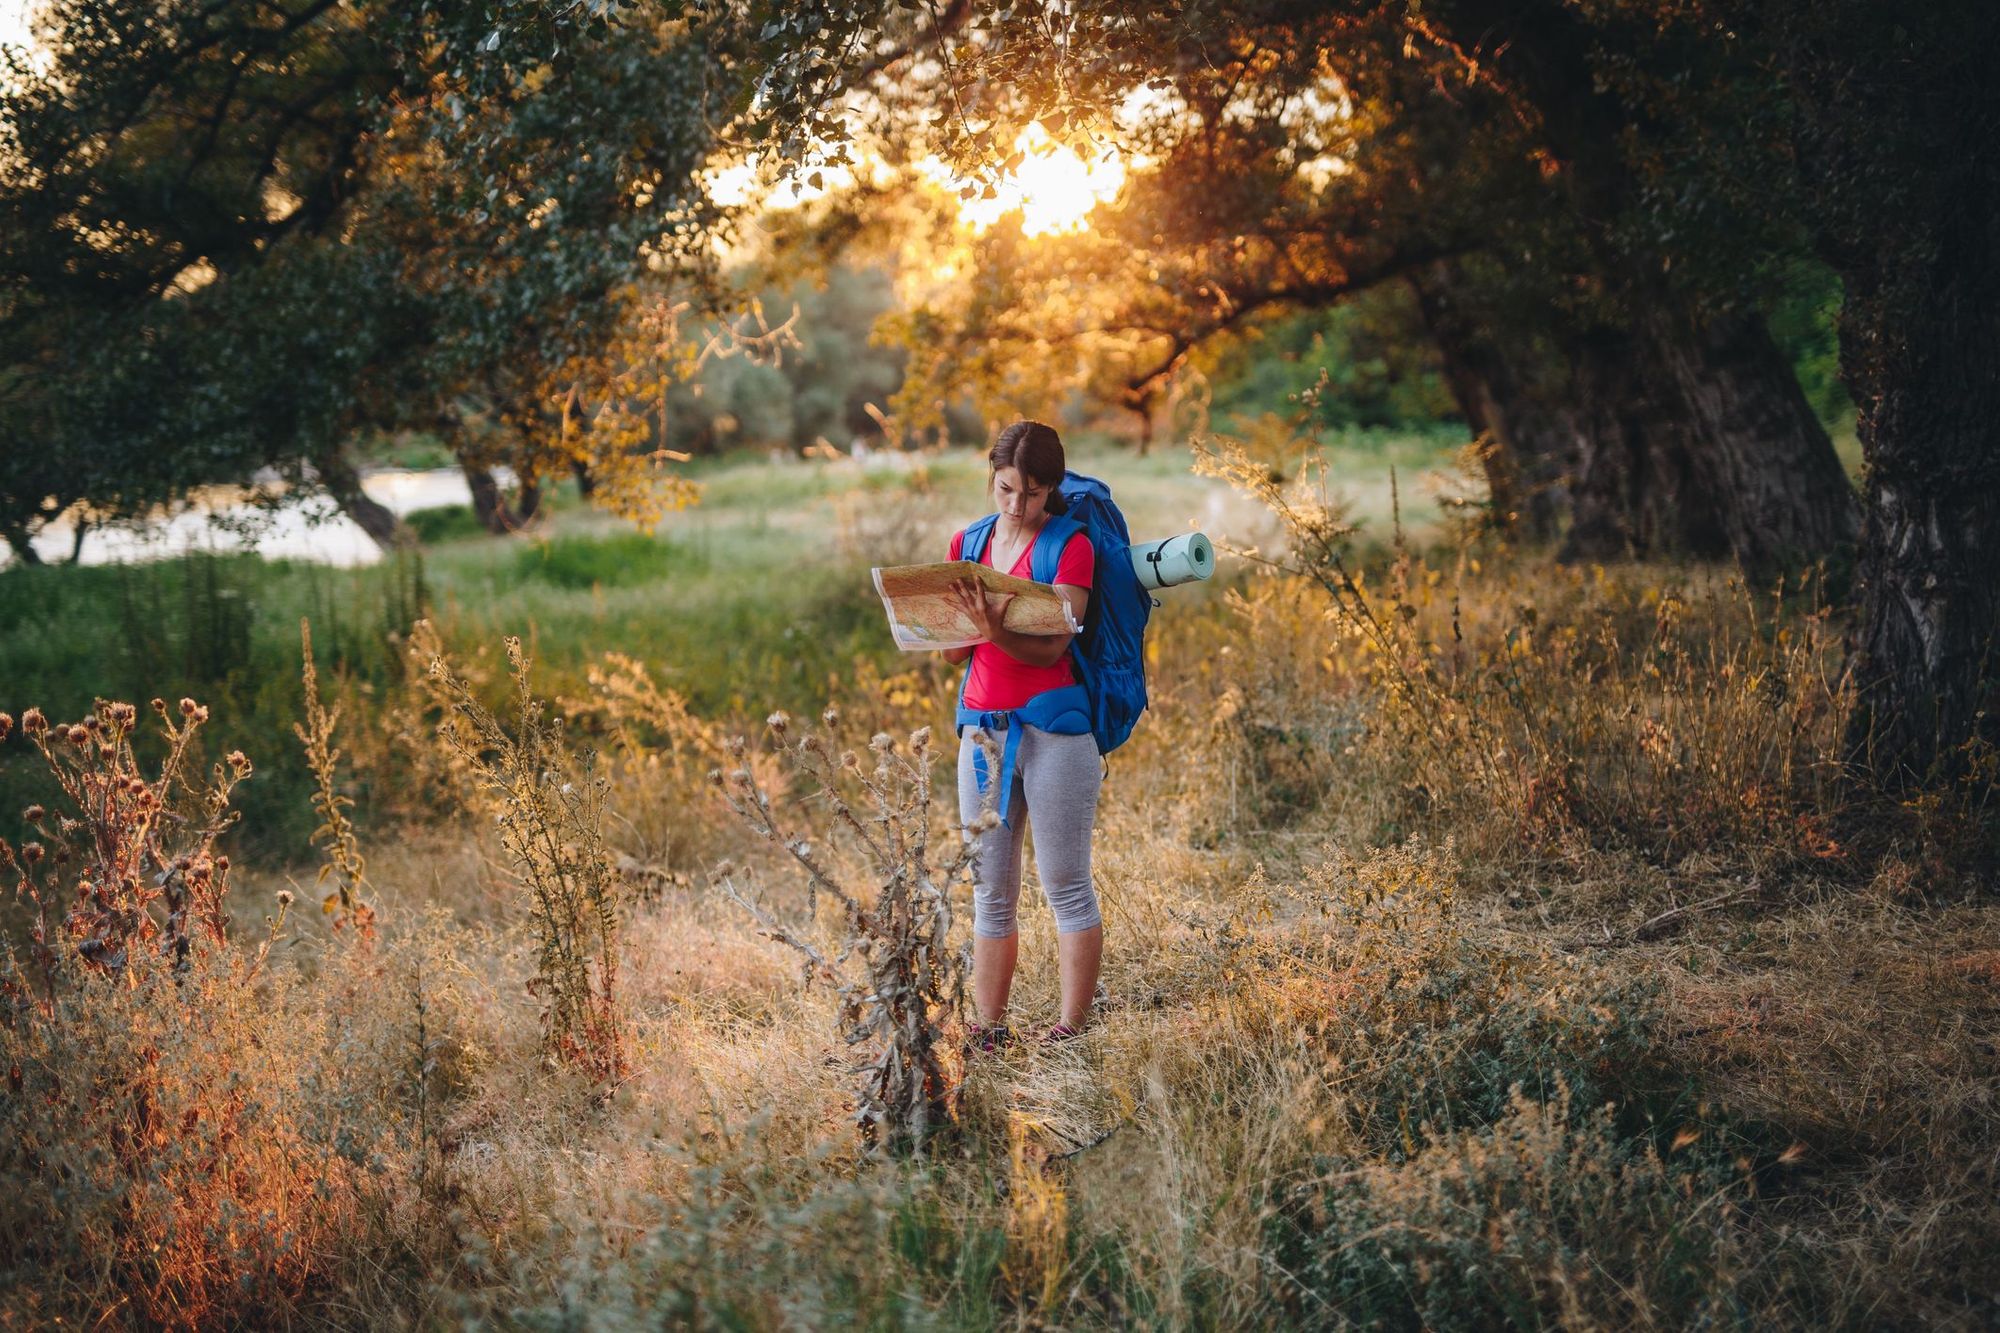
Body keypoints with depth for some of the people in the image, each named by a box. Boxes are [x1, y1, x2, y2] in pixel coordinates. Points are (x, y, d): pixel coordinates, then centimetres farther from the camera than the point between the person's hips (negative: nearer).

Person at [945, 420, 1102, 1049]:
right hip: (980, 729, 5)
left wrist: (996, 631, -32)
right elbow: (952, 652, 9)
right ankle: (987, 1032, 14)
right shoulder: (967, 544, 11)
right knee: (990, 893, 8)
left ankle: (1072, 1031, 4)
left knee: (1066, 888, -1)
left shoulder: (1071, 546, -3)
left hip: (1052, 728, -5)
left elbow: (1051, 646, -14)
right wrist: (966, 623, -13)